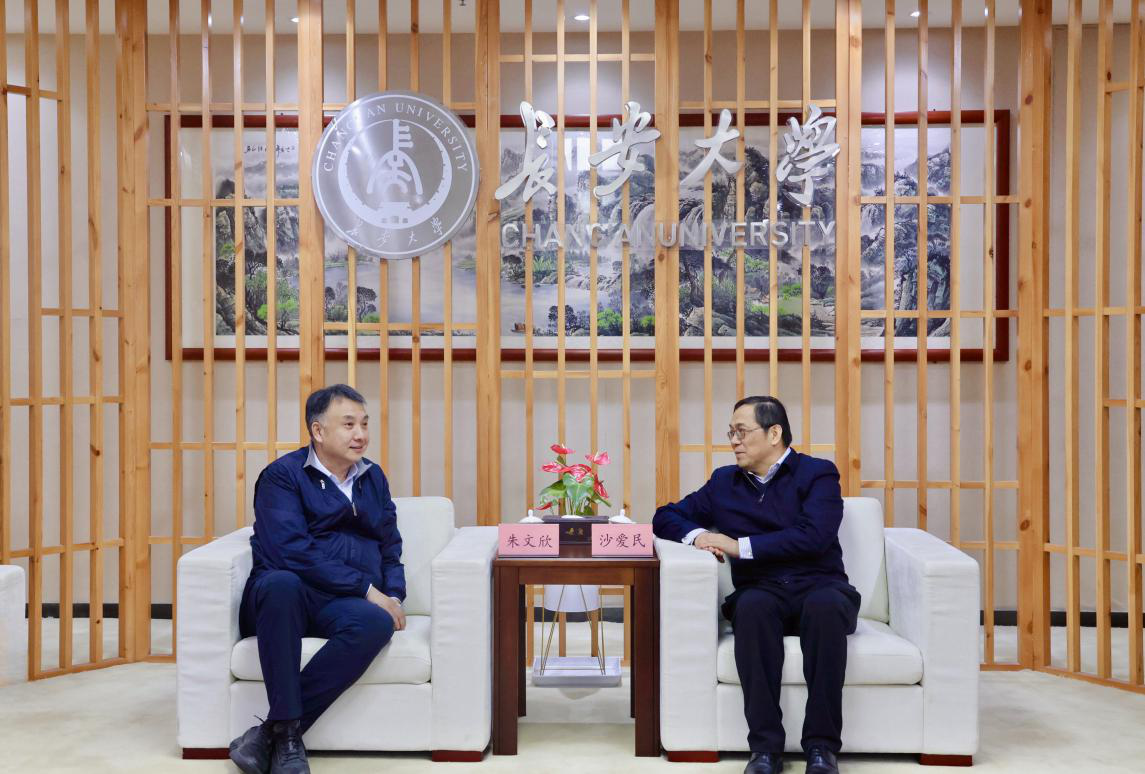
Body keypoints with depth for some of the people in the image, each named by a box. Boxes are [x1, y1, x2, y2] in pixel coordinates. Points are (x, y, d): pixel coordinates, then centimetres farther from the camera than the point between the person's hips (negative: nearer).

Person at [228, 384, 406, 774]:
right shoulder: (283, 475, 1)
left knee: (378, 624, -33)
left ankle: (272, 731, -24)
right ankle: (288, 733, -33)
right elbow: (292, 551, -14)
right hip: (285, 597, -3)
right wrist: (366, 588, -16)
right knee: (281, 583, -40)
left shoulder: (373, 478, 20)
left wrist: (393, 597, 2)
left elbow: (391, 547, 23)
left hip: (345, 606, 4)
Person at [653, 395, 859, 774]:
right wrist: (696, 534, -1)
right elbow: (665, 516, 21)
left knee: (826, 605, -37)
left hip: (819, 588, -2)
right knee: (751, 605, -34)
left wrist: (740, 546, -12)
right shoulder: (723, 482, 17)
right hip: (761, 592, 2)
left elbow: (812, 537, -11)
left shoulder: (818, 473, 5)